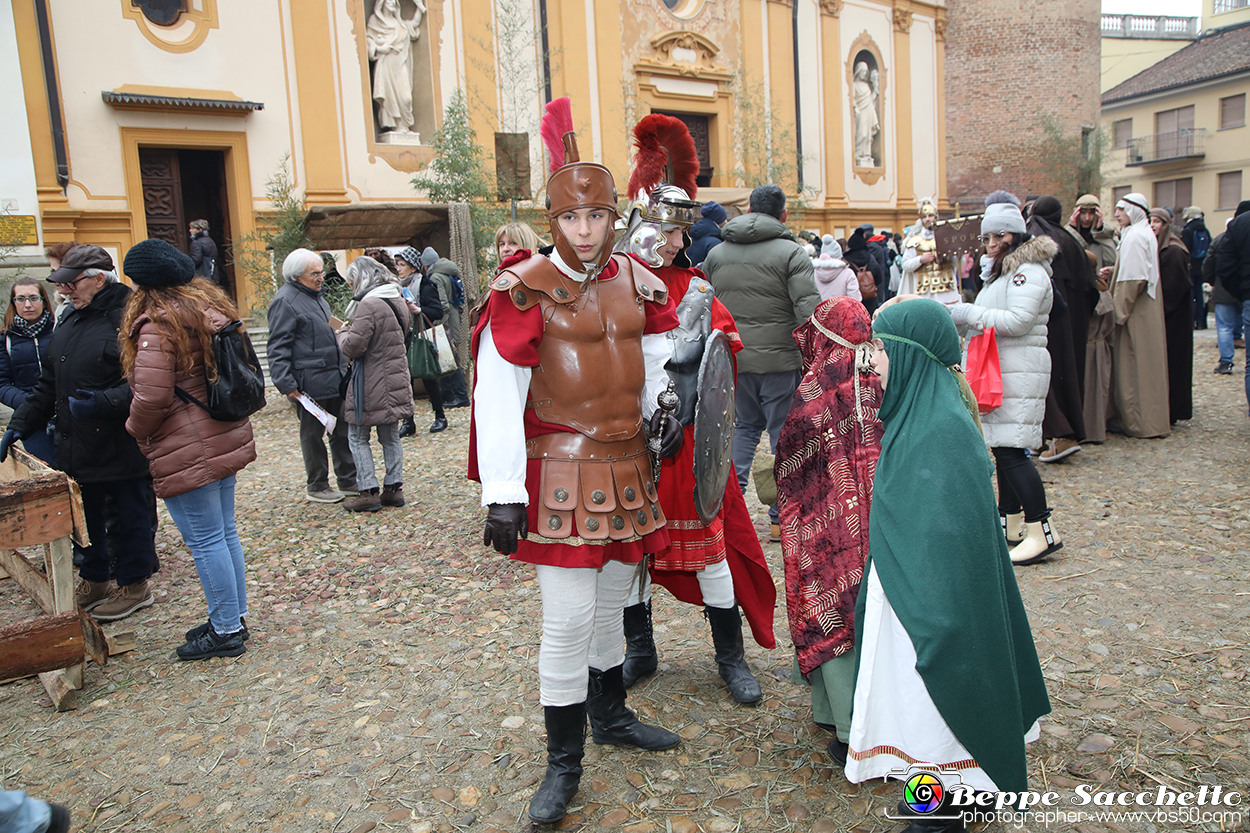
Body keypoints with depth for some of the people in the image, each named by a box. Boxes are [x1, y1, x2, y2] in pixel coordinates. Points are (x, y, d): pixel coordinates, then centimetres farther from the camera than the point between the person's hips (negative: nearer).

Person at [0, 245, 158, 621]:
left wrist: (103, 402, -32)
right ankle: (94, 580, 35)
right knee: (85, 515, 18)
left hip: (121, 445, -8)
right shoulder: (70, 322, 13)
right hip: (77, 445, 8)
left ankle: (135, 584, 21)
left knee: (128, 513, 6)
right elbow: (49, 383, 20)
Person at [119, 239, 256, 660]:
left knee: (205, 540, 0)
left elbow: (152, 396, -21)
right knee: (224, 532, 16)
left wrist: (137, 430, -2)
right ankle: (234, 617, 27)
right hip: (226, 439, 9)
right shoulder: (209, 305, 10)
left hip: (186, 451, -9)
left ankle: (225, 631, 10)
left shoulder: (156, 325, -16)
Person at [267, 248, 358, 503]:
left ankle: (348, 481, 23)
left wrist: (344, 367, 26)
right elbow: (278, 348, -14)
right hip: (310, 383, -9)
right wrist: (286, 384, -18)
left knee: (344, 428, 12)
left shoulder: (315, 295, 17)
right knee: (313, 434, 4)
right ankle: (317, 487, 17)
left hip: (335, 377, 9)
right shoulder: (285, 301, -11)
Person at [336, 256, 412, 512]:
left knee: (357, 436, 4)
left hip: (371, 383, -8)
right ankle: (393, 487, 19)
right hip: (395, 380, 8)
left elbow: (353, 346, -21)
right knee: (390, 436, 15)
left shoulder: (368, 305, -19)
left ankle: (368, 492, 4)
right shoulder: (398, 301, 7)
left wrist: (343, 332, 1)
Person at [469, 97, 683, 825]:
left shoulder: (637, 283, 6)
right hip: (564, 472, -5)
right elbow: (497, 395, -14)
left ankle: (612, 716, 40)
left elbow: (655, 362, 18)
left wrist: (661, 407, -4)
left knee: (612, 601, 19)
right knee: (568, 619, -3)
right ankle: (564, 764, 15)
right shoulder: (526, 291, -11)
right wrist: (501, 495, -18)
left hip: (629, 467, 6)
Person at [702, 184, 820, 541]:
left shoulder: (715, 254, 9)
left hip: (733, 360, 4)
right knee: (785, 435, 6)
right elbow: (809, 310, -15)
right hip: (780, 360, -4)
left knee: (744, 425, 22)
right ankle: (781, 518, 10)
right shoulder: (791, 253, -7)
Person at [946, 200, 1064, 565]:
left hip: (1020, 372, -10)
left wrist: (968, 313, -17)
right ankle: (1010, 525, 21)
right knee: (1003, 448, 12)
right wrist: (965, 313, 8)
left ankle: (1042, 531, -8)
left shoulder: (1028, 272, -10)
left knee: (1011, 451, -14)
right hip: (1000, 370, 10)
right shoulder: (1004, 271, 22)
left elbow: (1018, 321, -21)